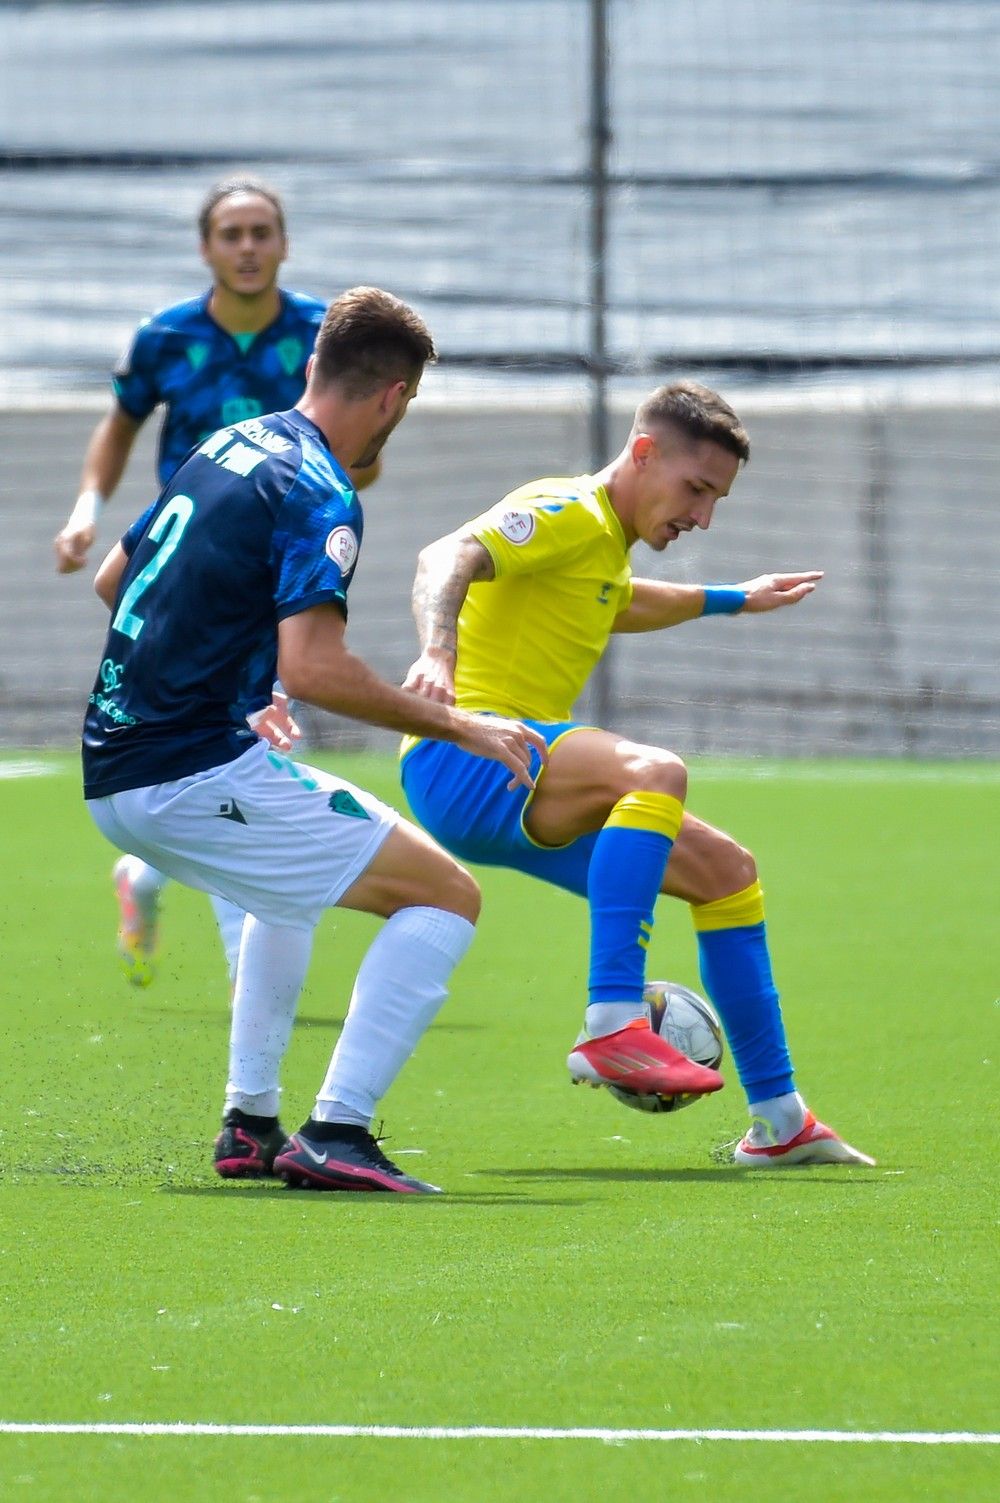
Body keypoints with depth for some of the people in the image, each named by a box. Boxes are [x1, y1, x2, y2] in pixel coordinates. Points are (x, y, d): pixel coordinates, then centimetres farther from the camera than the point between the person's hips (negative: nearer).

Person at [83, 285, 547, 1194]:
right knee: (446, 896, -5)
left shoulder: (225, 448, 14)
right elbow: (313, 669, -23)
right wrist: (459, 728, -15)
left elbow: (111, 580, 24)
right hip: (194, 773, -9)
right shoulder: (319, 498, -12)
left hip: (111, 773, 9)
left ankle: (249, 1125, 31)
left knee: (293, 879, 37)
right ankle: (336, 1131, -13)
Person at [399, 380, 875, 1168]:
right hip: (465, 757, -11)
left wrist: (731, 600, 56)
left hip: (518, 793, 11)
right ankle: (612, 1027, -45)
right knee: (657, 772, -35)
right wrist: (437, 652, -46)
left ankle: (779, 1120, 18)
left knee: (725, 871, 13)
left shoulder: (604, 541, 21)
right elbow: (448, 559, -28)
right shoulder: (569, 514, -10)